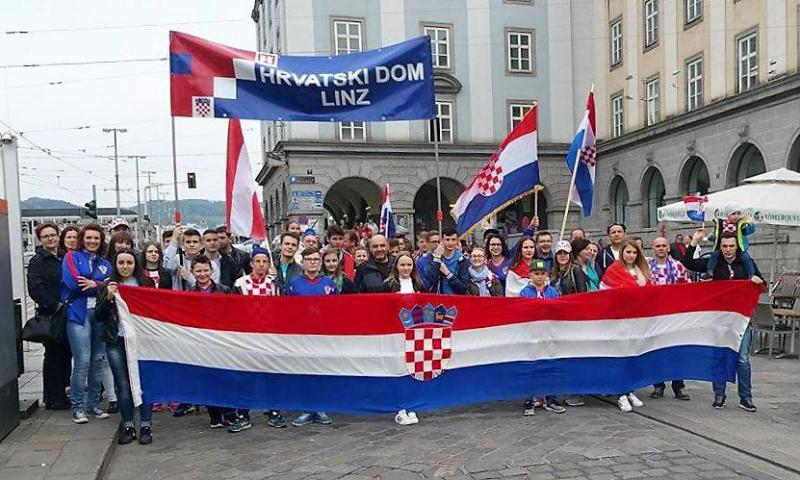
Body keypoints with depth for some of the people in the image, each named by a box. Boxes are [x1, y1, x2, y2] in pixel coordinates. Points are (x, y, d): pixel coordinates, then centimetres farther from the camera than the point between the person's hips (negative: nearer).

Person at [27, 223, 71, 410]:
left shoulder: (65, 258, 14)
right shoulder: (38, 261, -4)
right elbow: (35, 289, -15)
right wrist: (56, 305, -19)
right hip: (50, 315, -6)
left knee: (66, 353, 11)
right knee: (53, 355, 0)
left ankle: (62, 392, 22)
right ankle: (52, 398, 9)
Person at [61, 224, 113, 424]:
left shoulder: (105, 263, 18)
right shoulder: (72, 257, 6)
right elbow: (73, 282, -11)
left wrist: (93, 284, -13)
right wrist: (100, 285, -5)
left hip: (100, 314, 5)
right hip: (79, 314, -4)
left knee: (97, 360, 7)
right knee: (82, 361, -9)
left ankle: (93, 404, 17)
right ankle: (78, 407, 1)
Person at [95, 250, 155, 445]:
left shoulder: (146, 283, 4)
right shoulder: (108, 286, 8)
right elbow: (99, 317, 3)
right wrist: (109, 297, -10)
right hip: (116, 342, 2)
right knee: (123, 385, 5)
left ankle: (146, 426, 7)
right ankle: (128, 426, 16)